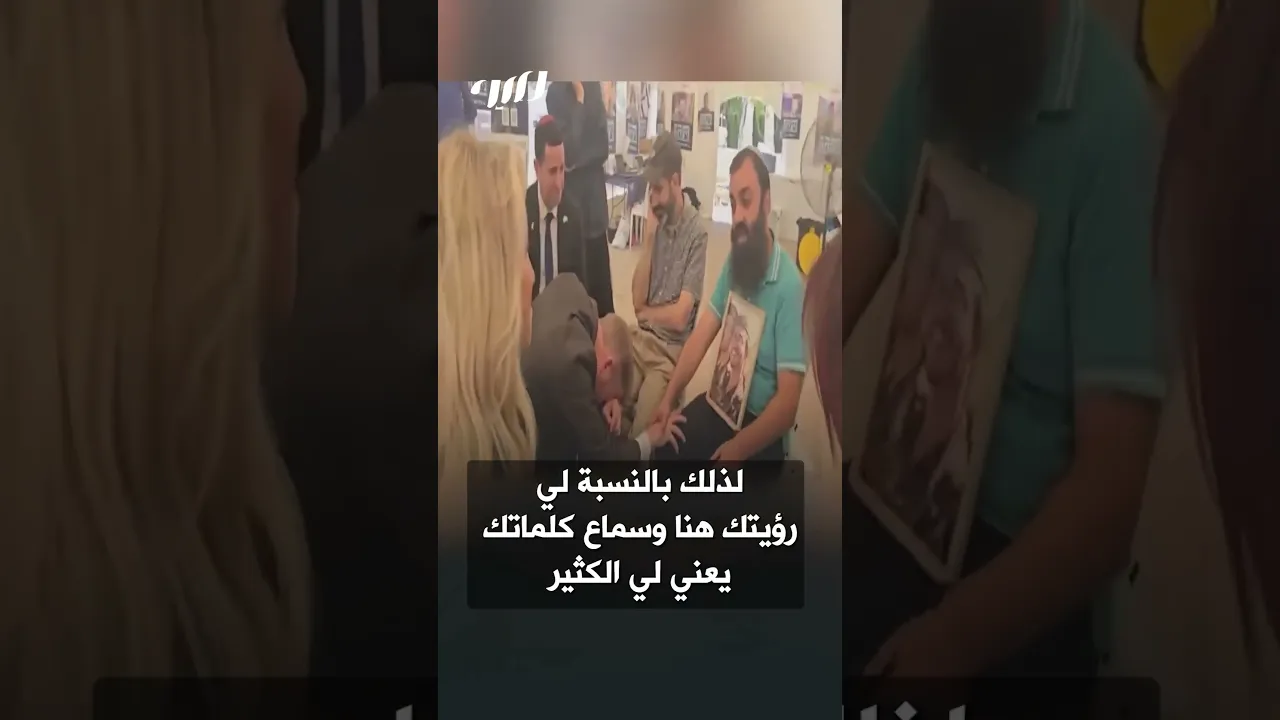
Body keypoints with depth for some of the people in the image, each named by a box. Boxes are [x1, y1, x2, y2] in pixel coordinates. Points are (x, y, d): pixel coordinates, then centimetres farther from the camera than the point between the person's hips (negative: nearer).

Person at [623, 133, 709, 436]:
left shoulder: (697, 232, -12)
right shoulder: (656, 221, 6)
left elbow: (680, 317, -14)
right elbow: (637, 301, 0)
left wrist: (646, 313, 4)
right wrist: (648, 238, -6)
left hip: (672, 348, -4)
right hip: (642, 338, 5)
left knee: (640, 430, -22)